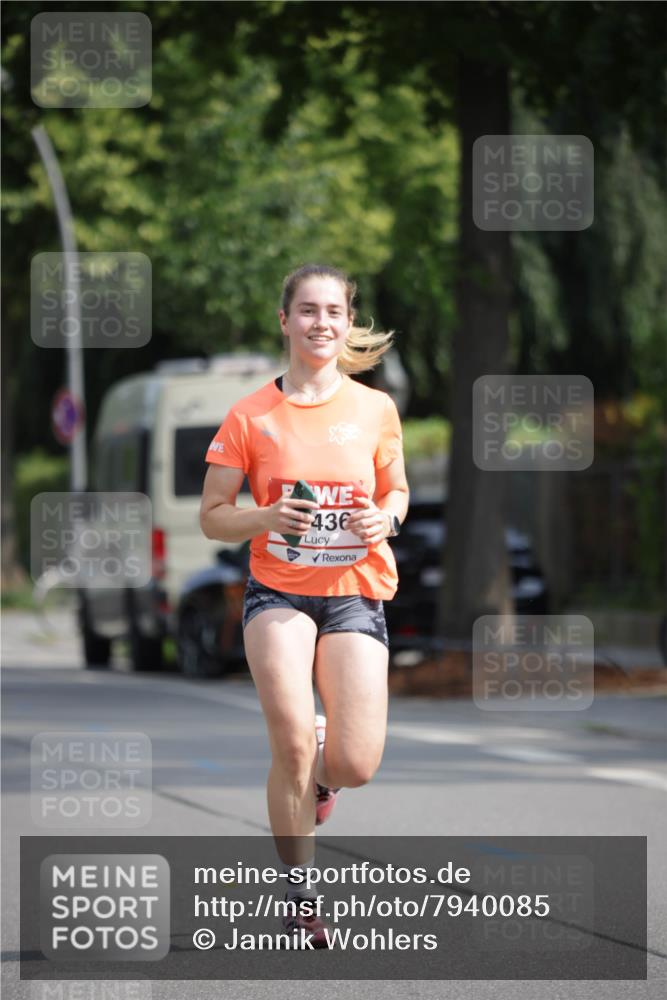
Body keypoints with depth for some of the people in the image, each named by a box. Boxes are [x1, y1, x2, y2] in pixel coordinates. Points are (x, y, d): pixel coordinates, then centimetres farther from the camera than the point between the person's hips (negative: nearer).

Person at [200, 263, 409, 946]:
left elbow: (396, 491, 18)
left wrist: (385, 517, -6)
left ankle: (319, 771, 30)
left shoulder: (375, 410, 4)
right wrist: (268, 518, -16)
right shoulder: (251, 416, -1)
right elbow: (212, 517, 4)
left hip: (355, 591, 1)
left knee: (355, 767, -11)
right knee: (292, 747, -19)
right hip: (278, 590, -1)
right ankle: (300, 901, 0)